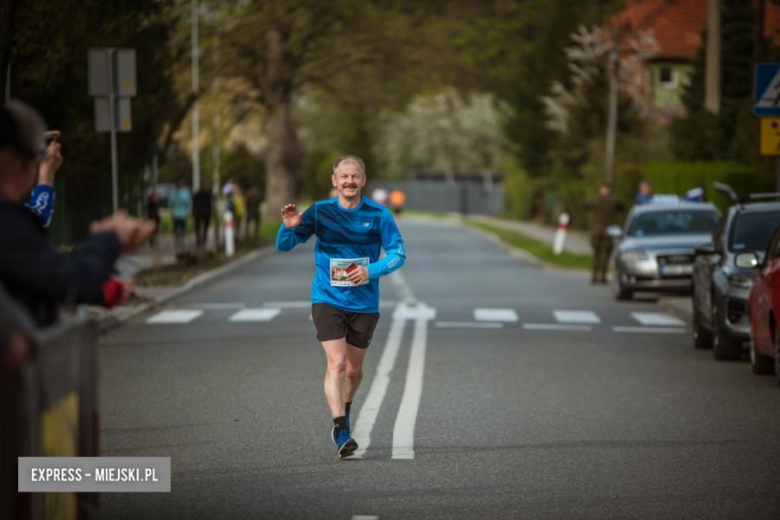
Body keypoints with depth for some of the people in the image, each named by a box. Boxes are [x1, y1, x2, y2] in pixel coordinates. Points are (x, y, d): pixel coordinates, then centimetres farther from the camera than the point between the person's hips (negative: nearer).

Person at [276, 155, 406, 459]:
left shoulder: (379, 215, -2)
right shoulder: (319, 212, -2)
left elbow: (398, 254, -2)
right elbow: (283, 246, 1)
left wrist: (372, 271, -20)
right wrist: (289, 227, -22)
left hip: (364, 304, 2)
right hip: (328, 299, -1)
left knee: (354, 369, 13)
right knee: (336, 362, -17)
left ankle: (344, 411, 43)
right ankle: (341, 430, -20)